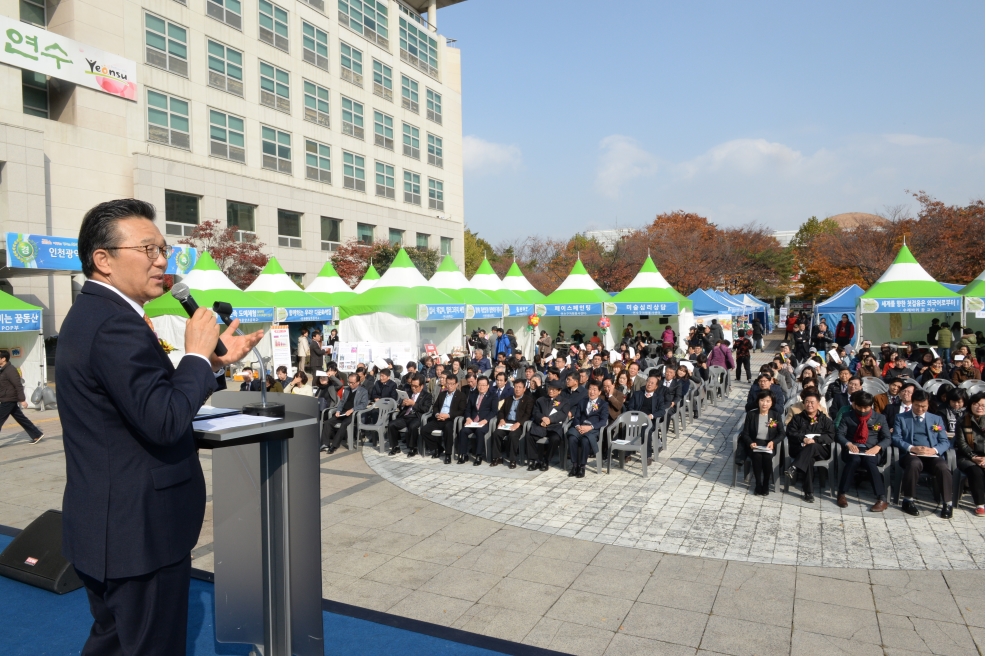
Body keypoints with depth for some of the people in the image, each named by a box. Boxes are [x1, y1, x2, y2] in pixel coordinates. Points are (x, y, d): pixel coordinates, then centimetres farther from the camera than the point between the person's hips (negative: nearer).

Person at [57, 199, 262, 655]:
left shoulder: (91, 313, 10)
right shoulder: (117, 324, -23)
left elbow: (152, 399, 12)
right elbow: (163, 422, -29)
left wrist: (216, 361, 7)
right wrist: (197, 352, -17)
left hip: (106, 526, 10)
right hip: (139, 532, -10)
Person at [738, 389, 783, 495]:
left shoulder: (776, 415, 2)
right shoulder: (751, 414, -1)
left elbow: (782, 433, 1)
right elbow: (745, 433, 0)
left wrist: (773, 442, -19)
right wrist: (751, 443, -20)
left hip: (769, 444, 0)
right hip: (755, 443, 0)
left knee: (767, 456, -31)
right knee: (757, 456, -32)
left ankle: (766, 484, -10)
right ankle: (758, 484, -13)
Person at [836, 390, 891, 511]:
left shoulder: (880, 418, 11)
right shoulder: (848, 417, 9)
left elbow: (887, 438, 5)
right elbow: (839, 434, 3)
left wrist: (877, 447, -16)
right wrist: (848, 444, -19)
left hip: (872, 450, 0)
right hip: (853, 449, 0)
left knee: (869, 461, -35)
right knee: (854, 460, -35)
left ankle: (882, 499, -35)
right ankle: (841, 494, -28)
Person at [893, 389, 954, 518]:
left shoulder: (937, 419, 20)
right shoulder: (901, 418, 14)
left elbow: (945, 441, 12)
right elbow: (896, 439, 4)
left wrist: (934, 450, -11)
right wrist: (912, 448, -15)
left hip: (933, 455, 2)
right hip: (911, 454, -2)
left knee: (943, 468, -32)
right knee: (914, 464, -37)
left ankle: (947, 504, -16)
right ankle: (908, 501, -24)